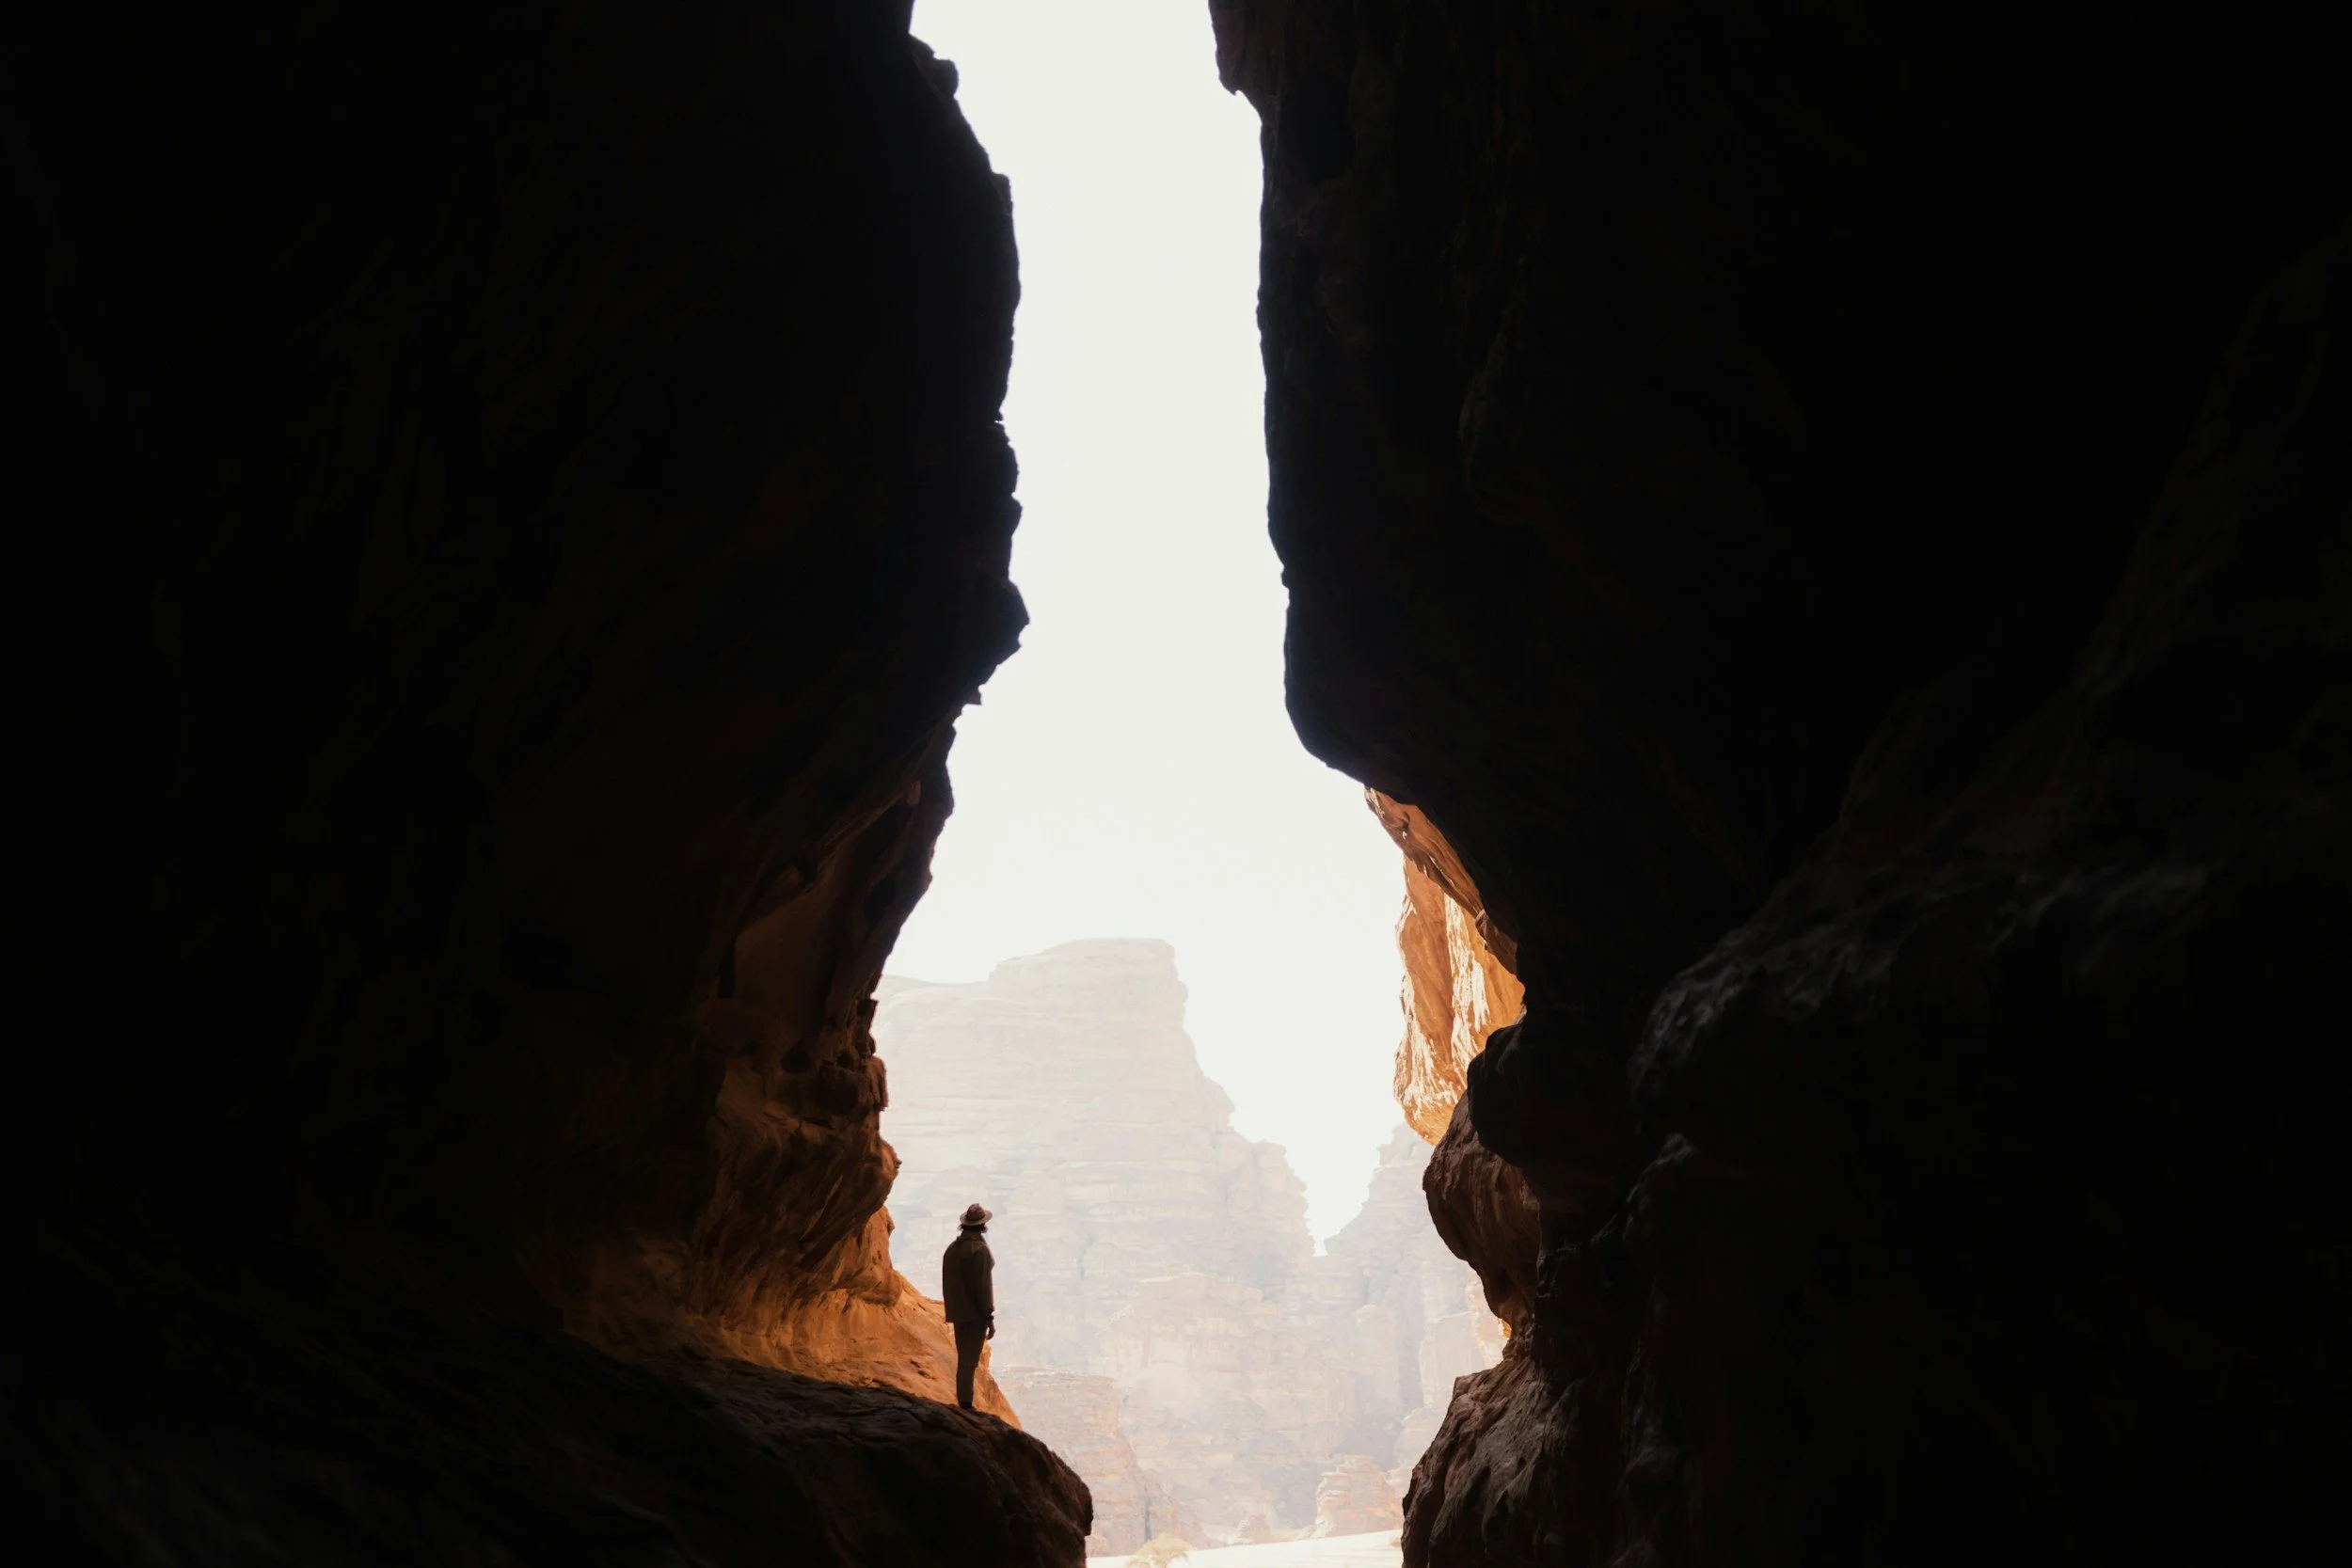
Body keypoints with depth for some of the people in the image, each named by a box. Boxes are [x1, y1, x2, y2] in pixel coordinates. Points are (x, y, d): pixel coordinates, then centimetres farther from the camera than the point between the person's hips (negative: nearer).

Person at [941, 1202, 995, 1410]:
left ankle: (964, 1405, 20)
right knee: (969, 1361, -5)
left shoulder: (952, 1248, 8)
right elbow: (983, 1285, -19)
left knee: (964, 1359, 16)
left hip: (957, 1313, 8)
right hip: (975, 1314, -8)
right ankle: (965, 1405, -6)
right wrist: (990, 1318, -13)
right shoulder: (980, 1249, -17)